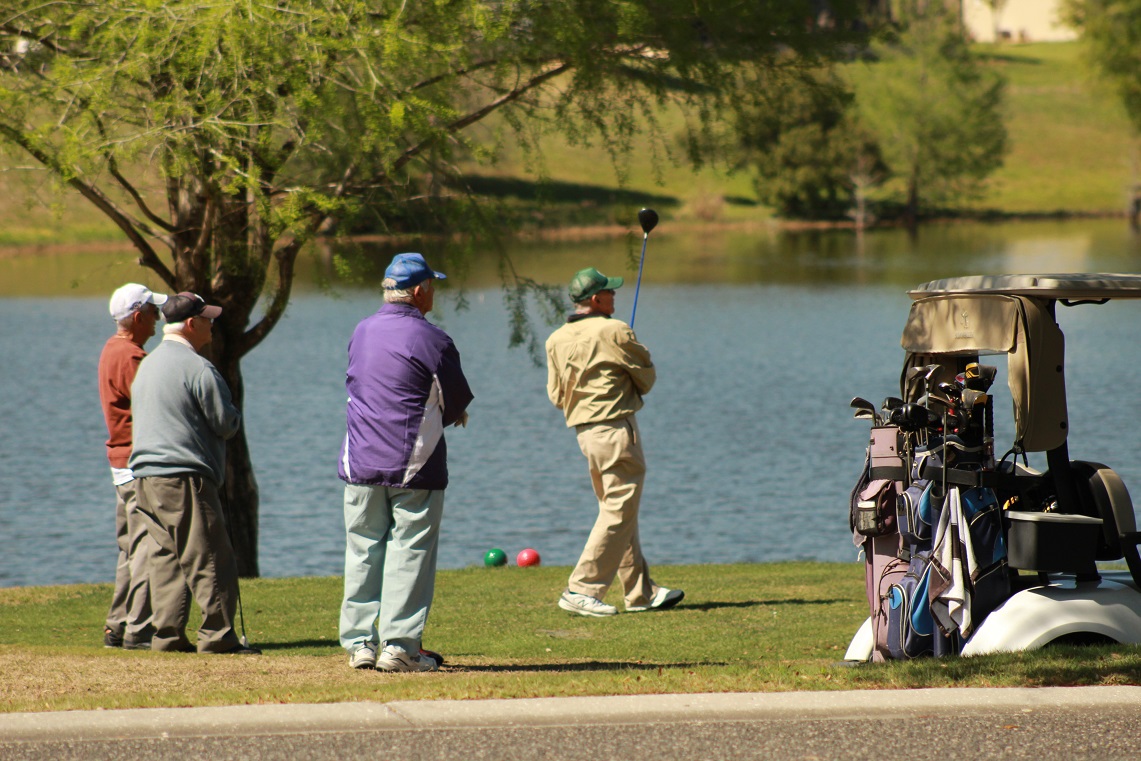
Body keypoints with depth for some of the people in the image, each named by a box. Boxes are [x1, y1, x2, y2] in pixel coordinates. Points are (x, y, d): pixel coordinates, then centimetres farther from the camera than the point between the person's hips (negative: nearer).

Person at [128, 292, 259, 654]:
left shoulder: (147, 365, 16)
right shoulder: (197, 369, -13)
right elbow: (226, 423, -12)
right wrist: (235, 416, 10)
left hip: (145, 475, 9)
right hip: (185, 478, -9)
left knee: (166, 556, 11)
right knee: (209, 558, -5)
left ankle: (166, 635, 8)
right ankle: (217, 635, -7)